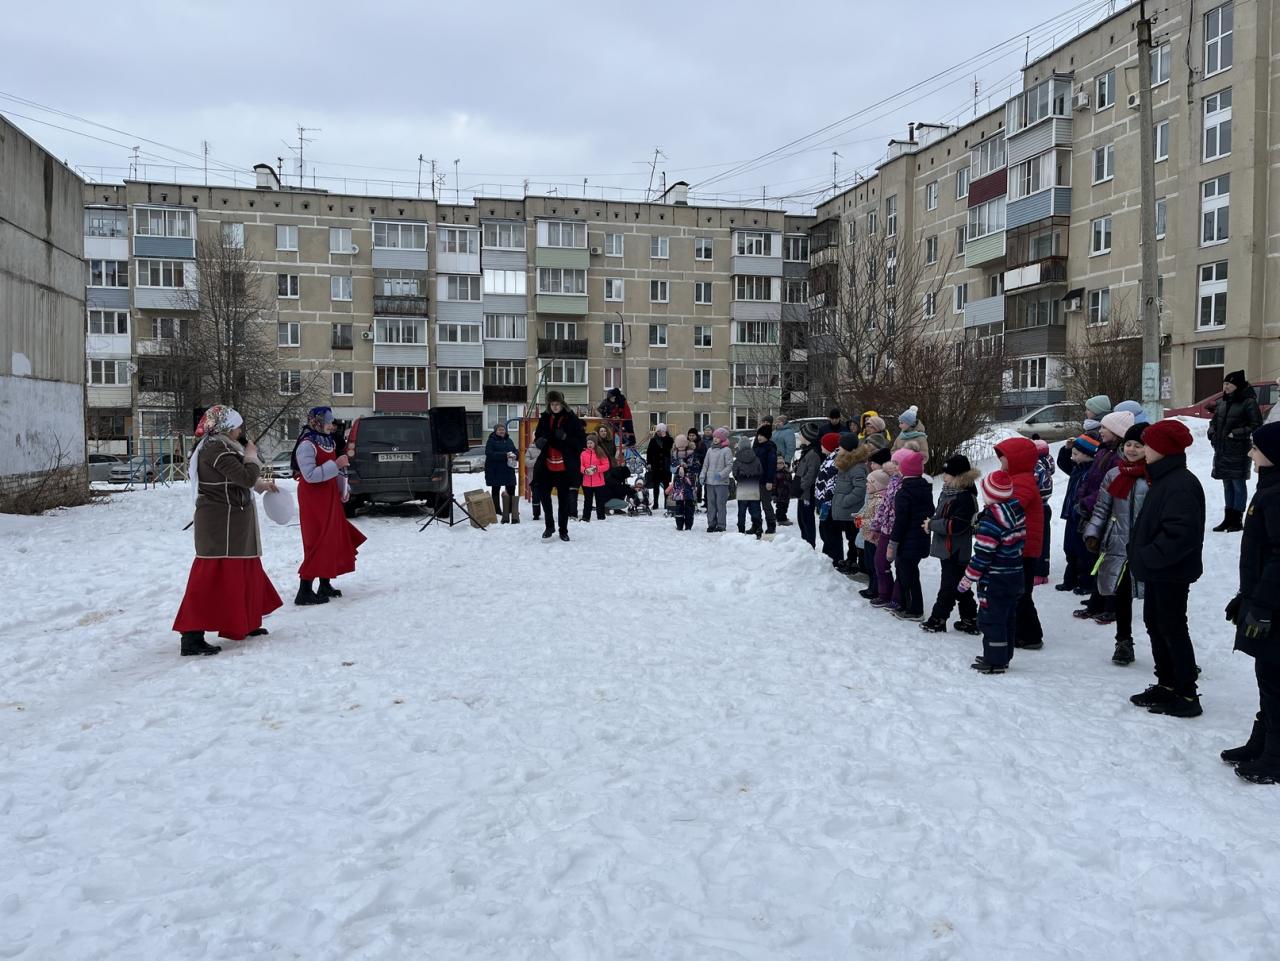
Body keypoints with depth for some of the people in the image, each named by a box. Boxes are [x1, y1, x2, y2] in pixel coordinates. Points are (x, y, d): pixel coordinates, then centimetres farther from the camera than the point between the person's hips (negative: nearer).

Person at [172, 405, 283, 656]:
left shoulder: (218, 447, 14)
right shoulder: (217, 450, -18)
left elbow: (235, 478, 27)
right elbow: (247, 478, -26)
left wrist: (262, 484, 29)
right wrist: (251, 457, -9)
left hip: (232, 522, 11)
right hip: (222, 523, -11)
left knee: (244, 571, 20)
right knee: (214, 576, -12)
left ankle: (245, 624, 34)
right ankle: (192, 637, -12)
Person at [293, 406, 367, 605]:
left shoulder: (328, 441, 12)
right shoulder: (307, 445, -16)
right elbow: (310, 475, -25)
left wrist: (344, 489, 12)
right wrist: (336, 464, -24)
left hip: (329, 498, 9)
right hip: (314, 499, -9)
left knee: (332, 540, 13)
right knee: (317, 542, -9)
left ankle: (325, 584, 25)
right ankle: (304, 591, -5)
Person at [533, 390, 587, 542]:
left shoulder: (571, 419, -7)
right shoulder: (545, 418, 5)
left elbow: (582, 442, -6)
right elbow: (537, 436, 16)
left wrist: (565, 437, -21)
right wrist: (539, 440, -8)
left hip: (566, 467, -3)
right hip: (547, 465, 3)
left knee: (565, 499, 6)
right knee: (542, 492, -5)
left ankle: (563, 530, 21)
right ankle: (549, 526, 15)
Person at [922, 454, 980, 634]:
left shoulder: (965, 497, -20)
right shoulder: (948, 491, 9)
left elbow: (957, 525, -25)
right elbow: (941, 514, 22)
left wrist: (932, 524, -16)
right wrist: (932, 521, 2)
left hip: (956, 550, -10)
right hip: (948, 548, 10)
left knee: (949, 586, 1)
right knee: (960, 586, 16)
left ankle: (938, 619, 10)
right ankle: (970, 620, 24)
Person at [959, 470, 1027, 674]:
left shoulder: (991, 519, -23)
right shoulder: (1017, 509, 2)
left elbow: (983, 555, -22)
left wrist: (968, 579, -12)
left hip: (995, 581, -9)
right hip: (1016, 576, 9)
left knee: (991, 620, 1)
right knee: (1008, 618, 17)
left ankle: (995, 662, 7)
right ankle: (1004, 657, 29)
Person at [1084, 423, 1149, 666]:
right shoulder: (1114, 475, 8)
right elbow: (1101, 508, 12)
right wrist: (1092, 534, 2)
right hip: (1118, 546, 4)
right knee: (1121, 596, 14)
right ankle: (1124, 642, 27)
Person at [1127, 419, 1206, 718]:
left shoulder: (1181, 485, -22)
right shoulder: (1164, 479, 10)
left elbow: (1181, 533, -29)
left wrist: (1148, 557, -23)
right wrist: (1140, 553, 10)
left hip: (1172, 572, -10)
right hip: (1157, 570, 10)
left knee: (1172, 629, -2)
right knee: (1154, 623, 17)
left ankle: (1187, 695, 9)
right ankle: (1167, 685, 29)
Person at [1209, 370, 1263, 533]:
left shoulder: (1248, 402, -9)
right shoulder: (1222, 402, 11)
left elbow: (1256, 426, -10)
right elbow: (1214, 420, 23)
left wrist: (1237, 434, -16)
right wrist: (1212, 432, 6)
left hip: (1238, 451, -7)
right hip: (1221, 450, 7)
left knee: (1238, 484, 0)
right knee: (1227, 485, 14)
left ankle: (1237, 520, 7)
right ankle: (1228, 518, 23)